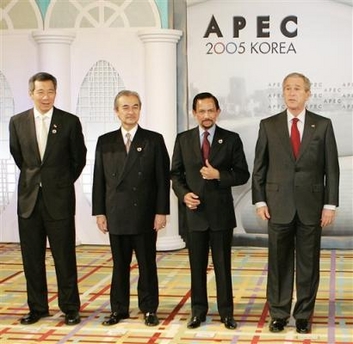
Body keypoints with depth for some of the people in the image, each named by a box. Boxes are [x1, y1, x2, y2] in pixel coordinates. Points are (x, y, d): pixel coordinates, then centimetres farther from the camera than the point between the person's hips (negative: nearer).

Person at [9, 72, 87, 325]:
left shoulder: (70, 122, -4)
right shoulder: (17, 122, 3)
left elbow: (79, 158, 6)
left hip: (59, 199, -3)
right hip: (29, 198, 3)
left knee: (65, 257, 2)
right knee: (32, 257, 9)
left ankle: (70, 308, 14)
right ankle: (37, 307, 21)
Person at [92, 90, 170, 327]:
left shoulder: (154, 140, 1)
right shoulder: (105, 142, 8)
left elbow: (163, 179, -2)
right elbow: (99, 180, 8)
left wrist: (161, 212, -7)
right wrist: (99, 212, 2)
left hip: (145, 216, -2)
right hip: (116, 216, 2)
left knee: (147, 264, 6)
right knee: (120, 265, 9)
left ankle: (149, 309, 17)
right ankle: (119, 309, 19)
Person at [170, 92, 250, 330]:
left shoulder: (231, 139, 0)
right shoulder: (183, 139, 5)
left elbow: (242, 174, -1)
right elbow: (176, 174, 8)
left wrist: (219, 175, -16)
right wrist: (183, 194, -10)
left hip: (221, 212, -1)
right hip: (195, 212, 2)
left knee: (223, 265, 5)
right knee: (197, 265, 9)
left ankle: (226, 312, 16)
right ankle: (198, 310, 21)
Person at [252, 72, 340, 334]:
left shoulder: (323, 125, 2)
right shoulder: (268, 125, 3)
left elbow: (331, 168, 2)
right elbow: (259, 167, 5)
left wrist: (330, 204, -3)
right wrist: (260, 201, -1)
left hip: (311, 206, 0)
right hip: (279, 206, 0)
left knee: (308, 263, 7)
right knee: (279, 262, 7)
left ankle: (304, 315, 19)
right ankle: (279, 314, 19)